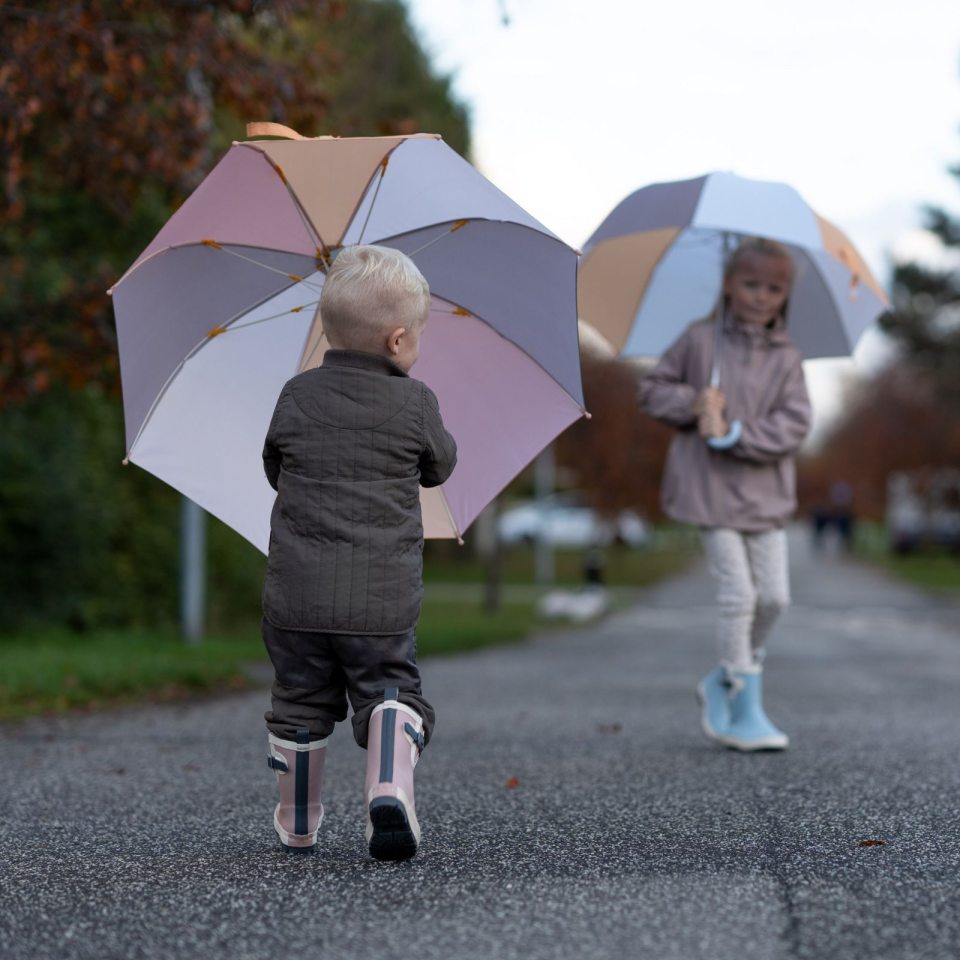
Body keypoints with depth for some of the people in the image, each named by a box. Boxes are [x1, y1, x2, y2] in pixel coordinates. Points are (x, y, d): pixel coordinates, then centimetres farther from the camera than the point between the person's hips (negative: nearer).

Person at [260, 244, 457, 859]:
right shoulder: (415, 402, -5)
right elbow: (440, 466, 11)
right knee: (391, 692, 11)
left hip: (297, 591, 2)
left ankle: (297, 824, 28)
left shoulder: (298, 396, 1)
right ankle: (391, 786, -16)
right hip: (383, 595, -2)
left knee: (301, 702, 16)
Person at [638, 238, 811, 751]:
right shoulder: (700, 339, -1)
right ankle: (745, 712, 3)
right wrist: (691, 403, -13)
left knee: (774, 597, 4)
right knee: (738, 596, -6)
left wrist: (732, 434, -19)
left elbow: (793, 424, -8)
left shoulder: (786, 358, 2)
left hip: (765, 490, 3)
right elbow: (653, 388, 6)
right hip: (711, 487, -3)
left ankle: (725, 680, 27)